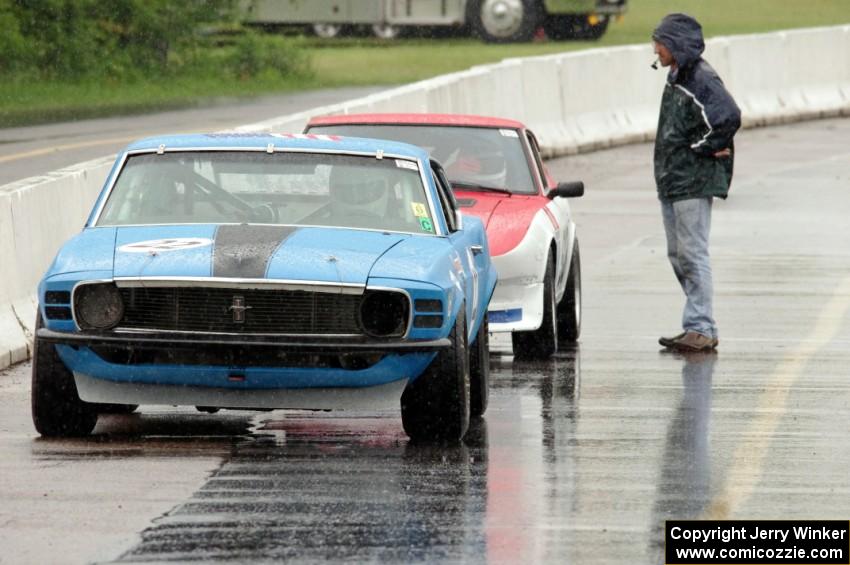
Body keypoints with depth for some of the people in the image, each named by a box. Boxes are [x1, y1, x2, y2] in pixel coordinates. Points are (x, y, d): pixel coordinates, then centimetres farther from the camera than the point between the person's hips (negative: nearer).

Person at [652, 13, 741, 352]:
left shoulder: (701, 79, -14)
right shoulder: (675, 79, 15)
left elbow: (729, 117, -26)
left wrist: (702, 148, -15)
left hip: (695, 183, -10)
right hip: (672, 181, 10)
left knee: (693, 254, -9)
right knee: (678, 256, 11)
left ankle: (700, 328, -8)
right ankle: (699, 327, 17)